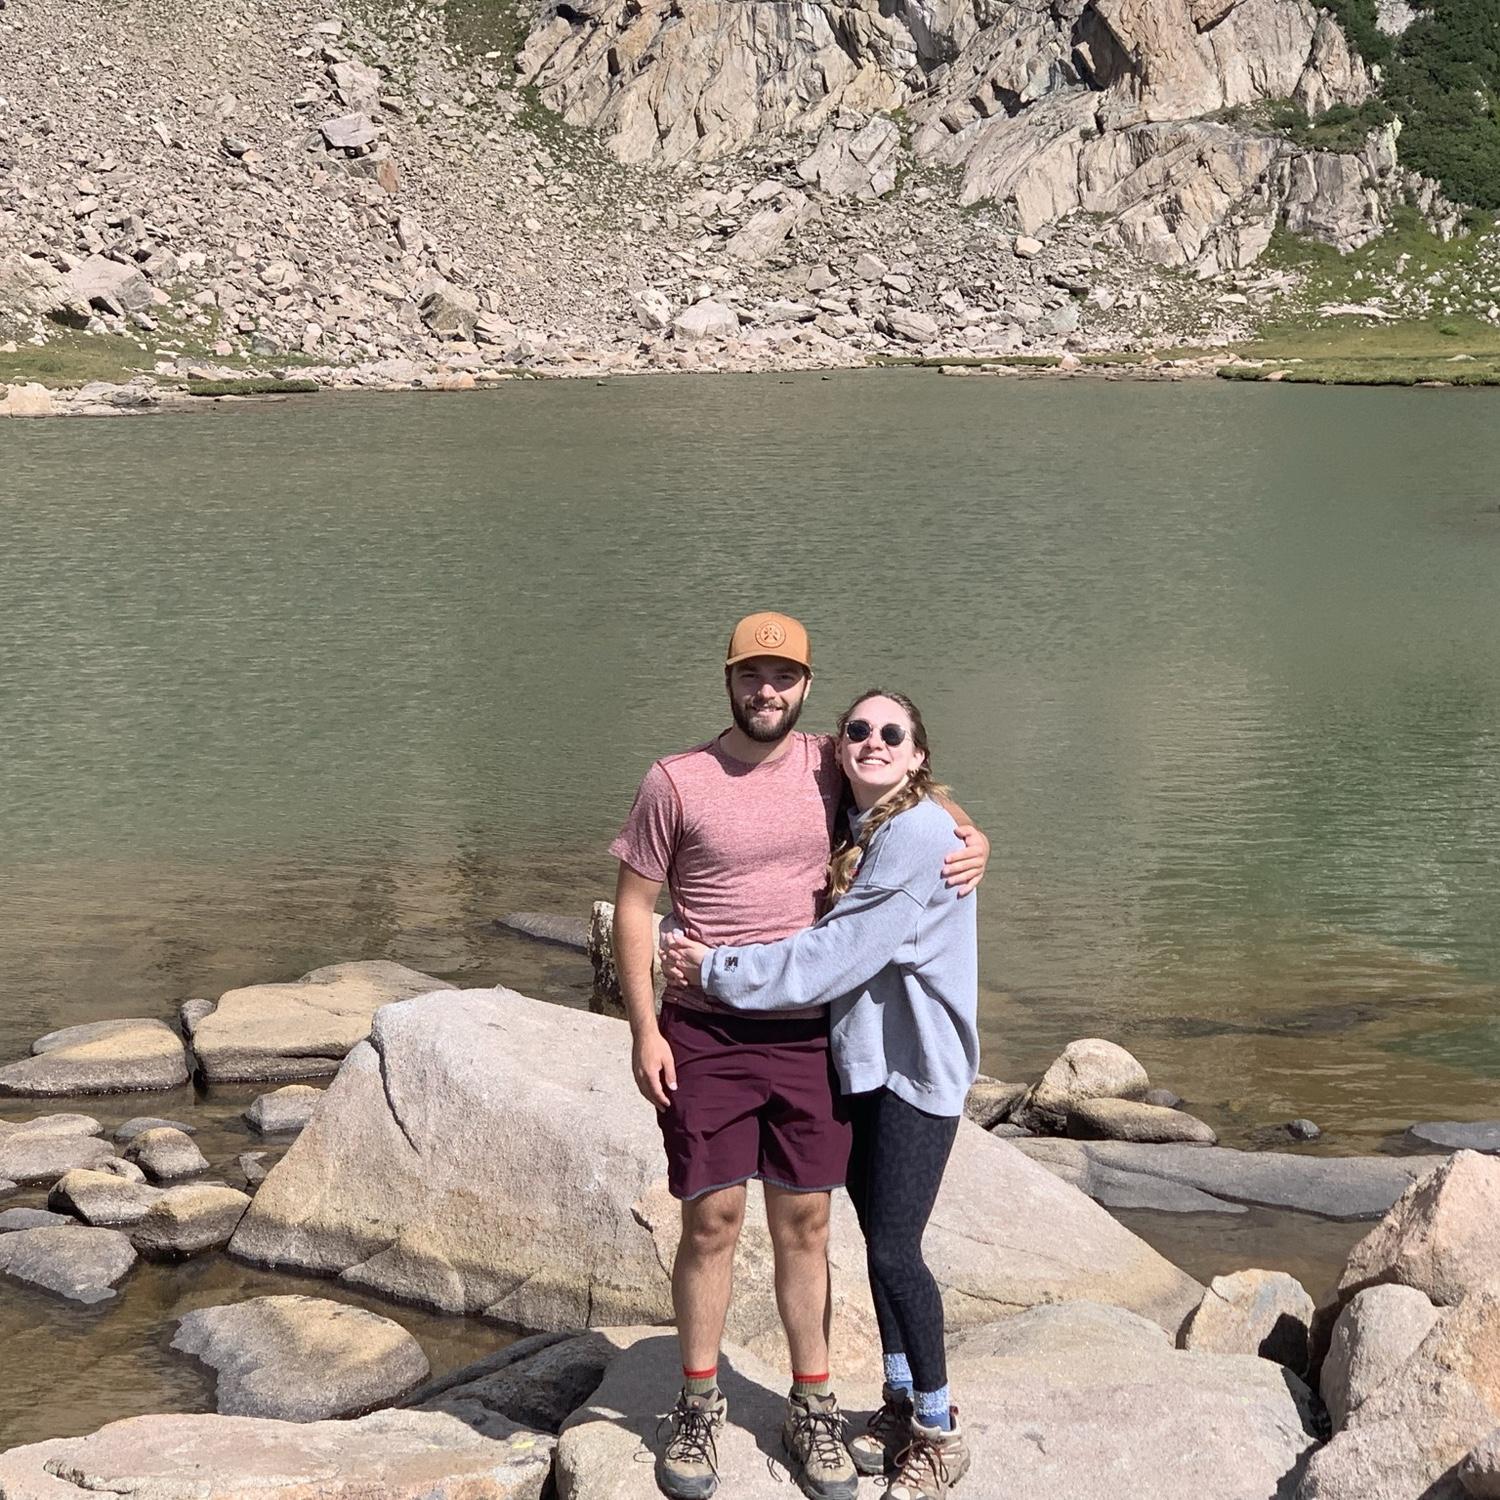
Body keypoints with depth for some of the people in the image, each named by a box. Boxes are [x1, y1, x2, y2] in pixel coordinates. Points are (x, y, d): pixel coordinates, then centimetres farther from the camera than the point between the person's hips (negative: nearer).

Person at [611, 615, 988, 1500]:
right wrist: (644, 1029, -7)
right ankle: (699, 1406, 20)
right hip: (706, 1036, -2)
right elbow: (634, 906, -2)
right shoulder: (677, 782, -6)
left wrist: (973, 841, -4)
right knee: (712, 1222, 3)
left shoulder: (834, 770, 2)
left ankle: (814, 1409, 22)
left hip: (810, 1034, 2)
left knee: (805, 1223, 9)